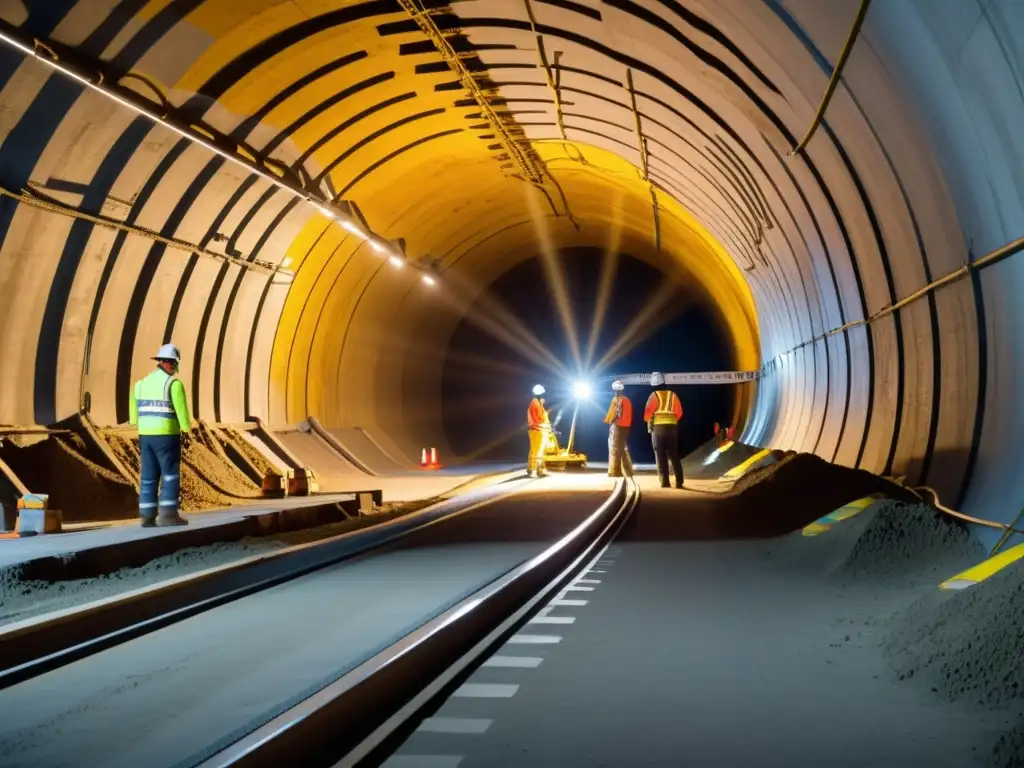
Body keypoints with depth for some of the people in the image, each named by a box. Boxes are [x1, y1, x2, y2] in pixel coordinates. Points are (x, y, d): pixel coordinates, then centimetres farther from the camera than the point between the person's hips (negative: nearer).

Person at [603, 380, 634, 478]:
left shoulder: (616, 399, -9)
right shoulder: (627, 400, 15)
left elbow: (614, 412, -17)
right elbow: (628, 414, 15)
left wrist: (608, 421, -4)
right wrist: (627, 424, 18)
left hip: (617, 426, -8)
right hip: (625, 426, 8)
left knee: (615, 448, -7)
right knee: (624, 448, 14)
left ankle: (615, 471, -12)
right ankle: (628, 471, 13)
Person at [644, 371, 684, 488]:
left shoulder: (654, 395, -2)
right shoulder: (672, 394, 10)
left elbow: (648, 412, -9)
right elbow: (679, 412, 10)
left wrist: (648, 420, 9)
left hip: (658, 427, -3)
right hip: (672, 427, 3)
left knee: (661, 455, 1)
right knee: (674, 454, 8)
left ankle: (664, 481, -5)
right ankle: (679, 481, 1)